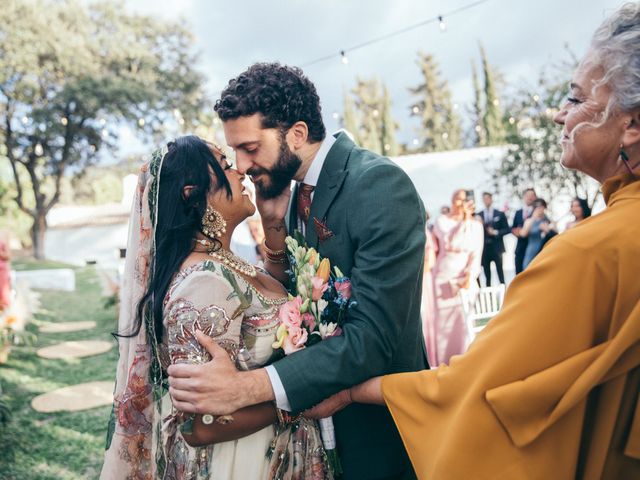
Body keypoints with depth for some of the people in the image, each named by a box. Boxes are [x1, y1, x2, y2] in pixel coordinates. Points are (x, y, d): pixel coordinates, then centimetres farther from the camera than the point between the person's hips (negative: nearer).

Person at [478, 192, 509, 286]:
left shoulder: (500, 214, 4)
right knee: (487, 274, 5)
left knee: (500, 272, 0)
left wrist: (496, 232, -12)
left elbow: (507, 229, 2)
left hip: (497, 247, -1)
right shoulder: (479, 215, 7)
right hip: (484, 248, 1)